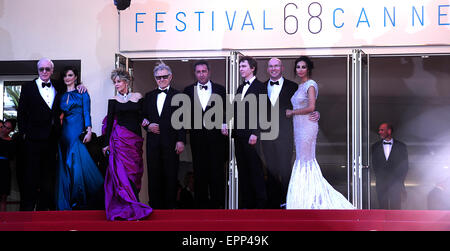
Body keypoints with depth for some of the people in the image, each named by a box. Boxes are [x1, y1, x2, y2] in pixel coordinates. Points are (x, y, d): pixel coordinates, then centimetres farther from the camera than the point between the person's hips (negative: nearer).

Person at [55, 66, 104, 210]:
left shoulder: (82, 93, 5)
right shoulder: (62, 95, 16)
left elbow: (86, 113, -1)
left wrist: (89, 131, -12)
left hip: (78, 132, -4)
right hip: (65, 134, 4)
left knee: (80, 165, -10)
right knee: (65, 167, 3)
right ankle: (66, 204, 8)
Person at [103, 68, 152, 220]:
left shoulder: (138, 97, 8)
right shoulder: (113, 100, 5)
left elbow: (142, 117, 13)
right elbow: (110, 121, 5)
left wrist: (146, 122, -8)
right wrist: (107, 143, 3)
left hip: (135, 138, 2)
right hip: (120, 138, -2)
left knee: (135, 171, 2)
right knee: (123, 171, -10)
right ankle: (133, 209, -10)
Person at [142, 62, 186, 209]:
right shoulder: (149, 96, 15)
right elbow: (143, 117, 19)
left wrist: (181, 140, -10)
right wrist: (148, 126, -3)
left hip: (171, 142, -3)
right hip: (153, 142, 3)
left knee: (171, 175, -1)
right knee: (154, 175, 4)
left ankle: (170, 207, 5)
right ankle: (155, 206, 10)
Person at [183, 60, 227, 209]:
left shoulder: (220, 90, 6)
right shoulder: (188, 91, 8)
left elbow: (226, 111, 5)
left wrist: (224, 124, -11)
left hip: (216, 137, -1)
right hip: (197, 138, 1)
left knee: (217, 172, -1)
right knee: (199, 173, 5)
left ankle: (218, 204, 6)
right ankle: (202, 204, 12)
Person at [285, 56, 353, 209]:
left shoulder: (310, 85, -10)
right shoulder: (300, 86, 16)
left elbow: (311, 107, -19)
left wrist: (292, 112, -11)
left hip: (307, 126, -9)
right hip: (299, 126, 9)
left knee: (306, 161, -7)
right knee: (301, 160, 8)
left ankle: (310, 201, -3)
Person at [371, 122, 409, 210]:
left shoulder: (401, 146, 4)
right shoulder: (375, 146, 11)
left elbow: (404, 166, 4)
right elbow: (375, 165, 10)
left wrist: (399, 181, -3)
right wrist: (380, 178, -1)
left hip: (396, 184, -2)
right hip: (381, 184, 2)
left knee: (396, 208, -5)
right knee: (383, 208, 0)